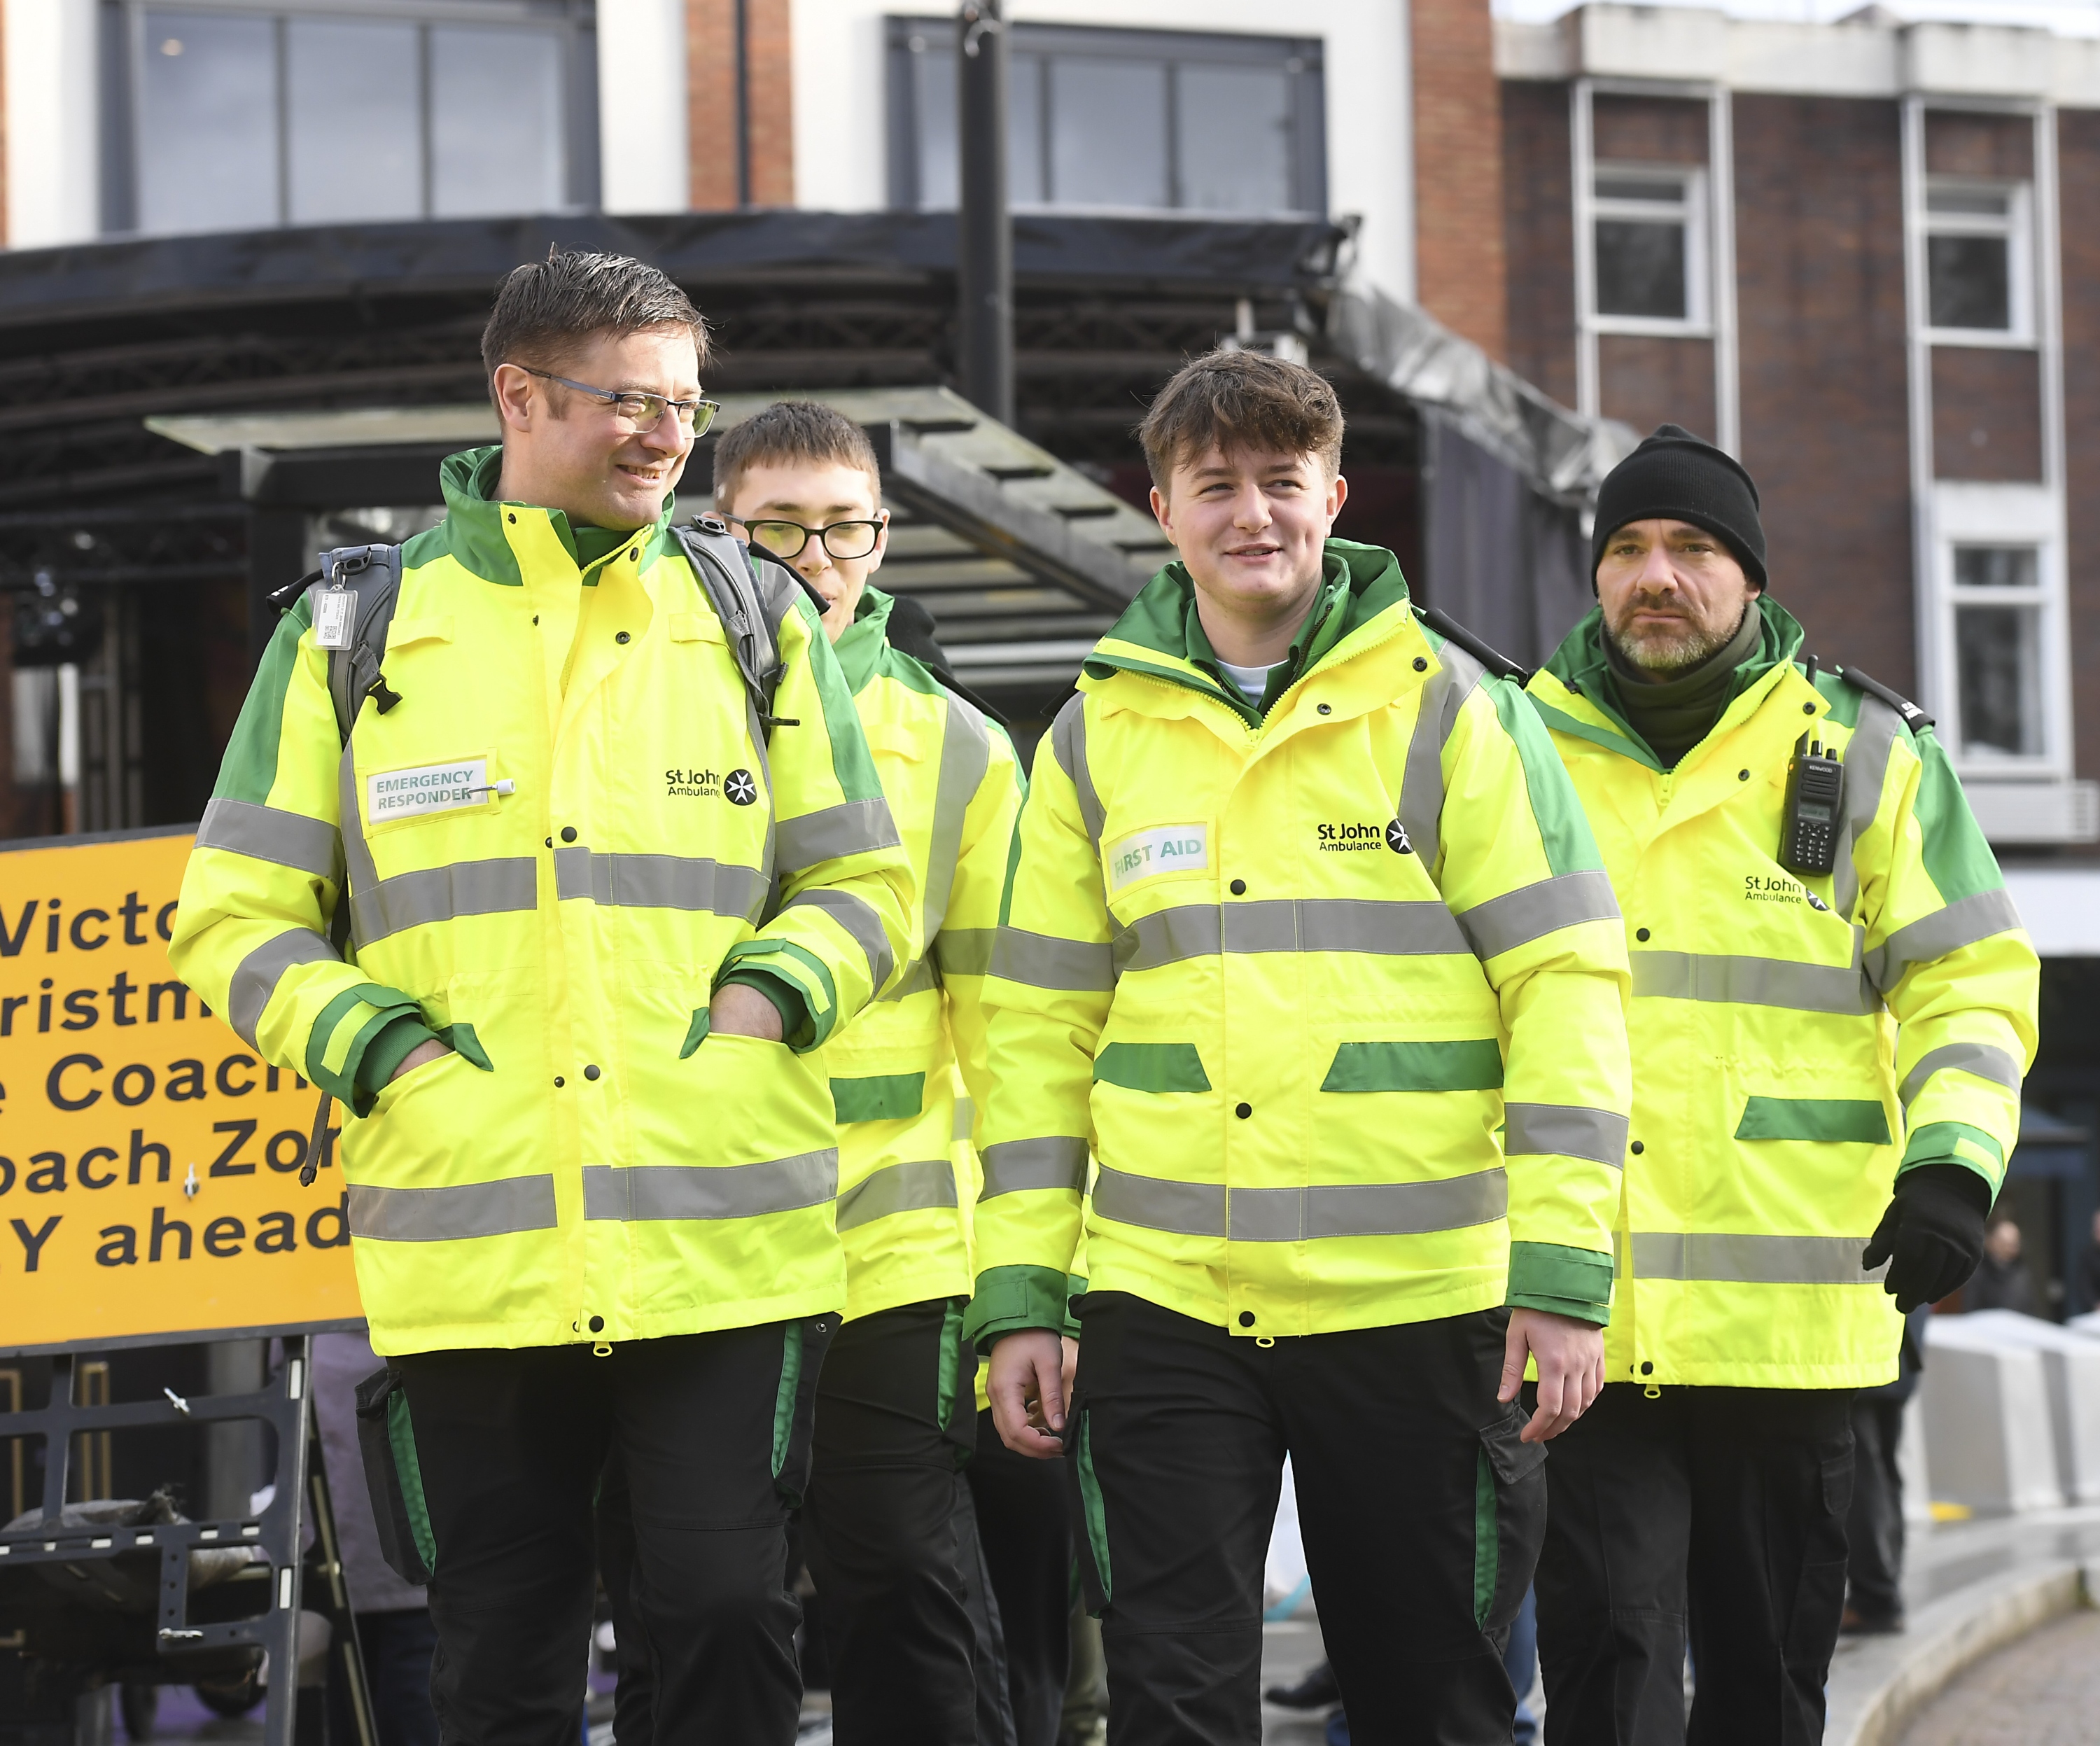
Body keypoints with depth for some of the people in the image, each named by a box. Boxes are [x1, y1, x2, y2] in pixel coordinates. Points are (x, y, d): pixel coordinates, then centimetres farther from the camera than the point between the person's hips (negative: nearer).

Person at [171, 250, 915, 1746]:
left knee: (731, 1617, -5)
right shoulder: (352, 638, 8)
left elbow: (867, 888, 14)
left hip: (728, 1253, 0)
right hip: (469, 1265, 0)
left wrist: (764, 996, -5)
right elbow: (238, 923, 8)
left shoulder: (760, 624, 11)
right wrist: (387, 1049, -7)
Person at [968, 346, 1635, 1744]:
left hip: (1414, 1303, -2)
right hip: (1164, 1305, 2)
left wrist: (1562, 1274, -11)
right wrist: (1021, 1299, 5)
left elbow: (1567, 984, -4)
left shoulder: (1448, 708, 1)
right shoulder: (1098, 736, 9)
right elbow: (1044, 1027, 11)